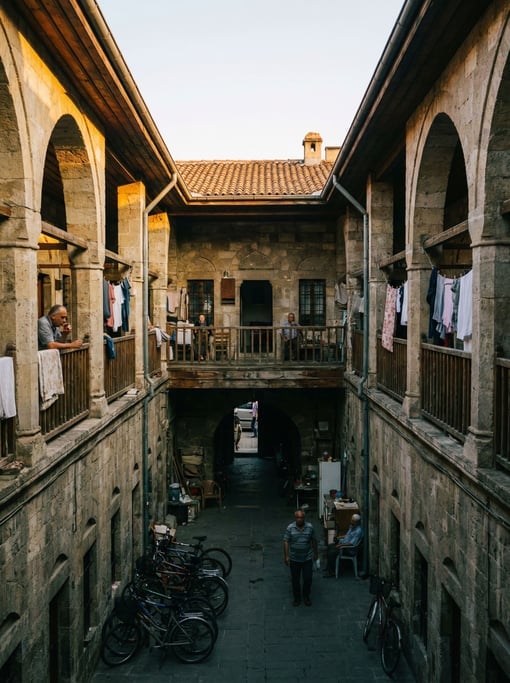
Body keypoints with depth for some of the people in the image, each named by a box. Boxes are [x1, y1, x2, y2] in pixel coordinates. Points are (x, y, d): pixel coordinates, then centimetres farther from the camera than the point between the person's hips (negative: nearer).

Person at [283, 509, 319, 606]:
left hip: (307, 558, 0)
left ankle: (306, 597, 30)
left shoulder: (310, 527, -9)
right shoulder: (290, 528, -13)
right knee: (295, 580, 11)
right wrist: (286, 556, -14)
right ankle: (297, 598, 31)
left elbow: (314, 541, 2)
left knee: (308, 579, 6)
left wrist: (316, 553, 9)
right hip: (294, 559, 0)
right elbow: (286, 542, -10)